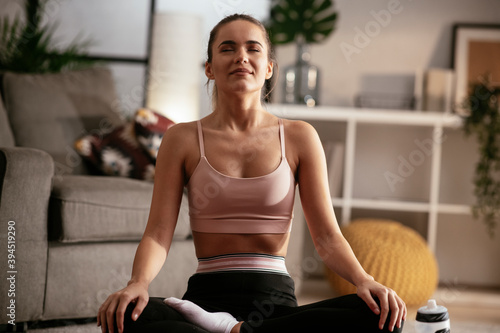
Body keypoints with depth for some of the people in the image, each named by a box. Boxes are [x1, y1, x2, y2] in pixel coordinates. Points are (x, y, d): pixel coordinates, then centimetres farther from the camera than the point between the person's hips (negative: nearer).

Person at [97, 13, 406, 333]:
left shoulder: (298, 138, 8)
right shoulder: (183, 139, 7)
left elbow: (328, 236, 4)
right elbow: (158, 233, -1)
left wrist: (364, 280, -17)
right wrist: (138, 283, -22)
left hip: (275, 300, 2)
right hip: (207, 295, -2)